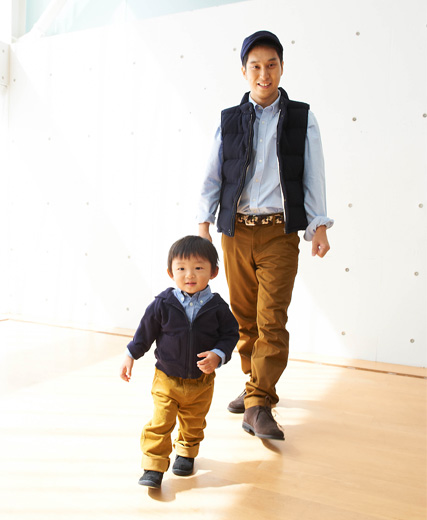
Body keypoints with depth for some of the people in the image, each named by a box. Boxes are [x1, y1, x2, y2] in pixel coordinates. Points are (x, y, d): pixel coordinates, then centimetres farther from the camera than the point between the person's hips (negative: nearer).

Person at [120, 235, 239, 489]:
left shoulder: (217, 307, -11)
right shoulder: (163, 304, -12)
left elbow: (230, 334, -3)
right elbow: (145, 332, -1)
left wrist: (218, 355, -18)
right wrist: (131, 356, 2)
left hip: (201, 382, 2)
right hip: (166, 379, -1)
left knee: (194, 424, 20)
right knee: (160, 424, -4)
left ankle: (187, 452, 45)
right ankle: (154, 467, 11)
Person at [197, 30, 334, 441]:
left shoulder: (302, 119, 7)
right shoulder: (228, 121, 10)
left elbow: (313, 176, 5)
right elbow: (212, 177, 8)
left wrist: (319, 227, -3)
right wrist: (203, 226, -1)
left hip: (280, 231, -2)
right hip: (236, 230, 2)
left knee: (272, 318, -8)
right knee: (243, 315, 9)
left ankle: (258, 404, -2)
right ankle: (258, 384, 27)